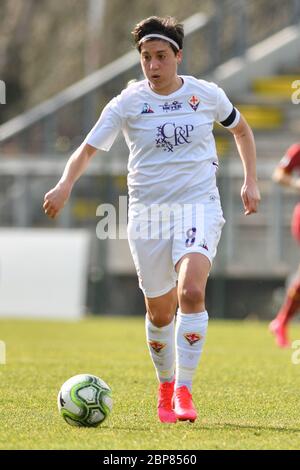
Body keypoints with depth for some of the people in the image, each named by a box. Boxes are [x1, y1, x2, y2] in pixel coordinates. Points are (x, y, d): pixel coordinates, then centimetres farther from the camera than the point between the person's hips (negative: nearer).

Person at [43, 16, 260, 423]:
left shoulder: (207, 95, 0)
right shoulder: (127, 104, -4)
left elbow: (241, 130, 19)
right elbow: (88, 149, -7)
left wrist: (251, 181, 11)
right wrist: (66, 184, -26)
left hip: (199, 207, -1)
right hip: (147, 213, 1)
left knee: (192, 292, -24)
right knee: (160, 311, 8)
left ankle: (184, 391, -19)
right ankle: (165, 386, 34)